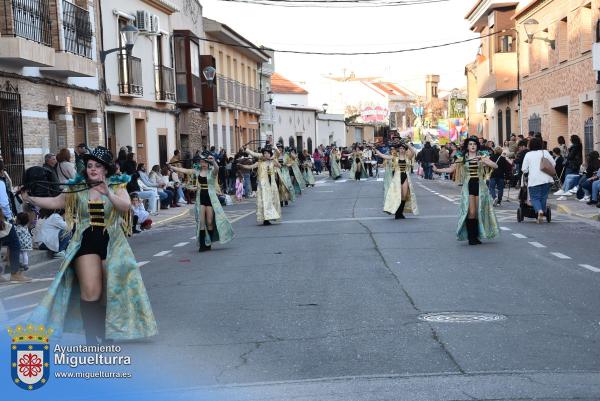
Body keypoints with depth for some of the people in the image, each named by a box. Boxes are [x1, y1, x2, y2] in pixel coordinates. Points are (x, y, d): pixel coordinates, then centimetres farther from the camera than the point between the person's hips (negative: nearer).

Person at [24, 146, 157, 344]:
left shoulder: (116, 186, 2)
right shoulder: (77, 188, 7)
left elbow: (126, 206, -16)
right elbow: (55, 202, 11)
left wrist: (108, 193, -30)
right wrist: (30, 199, 1)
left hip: (111, 242, 0)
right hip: (86, 241, 0)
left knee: (111, 292, 6)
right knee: (90, 291, -13)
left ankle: (106, 335, 24)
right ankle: (91, 339, -3)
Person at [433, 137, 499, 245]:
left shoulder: (482, 156, 6)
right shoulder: (462, 158, 7)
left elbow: (495, 166, -3)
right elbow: (451, 169, 7)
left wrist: (485, 162, -18)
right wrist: (437, 170, -3)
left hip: (480, 186, 1)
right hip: (468, 186, -1)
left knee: (479, 212, 3)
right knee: (471, 212, -10)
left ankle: (476, 236, 15)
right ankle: (471, 237, -3)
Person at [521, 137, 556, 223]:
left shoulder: (528, 155, 4)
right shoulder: (545, 152, 7)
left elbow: (524, 169, 2)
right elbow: (553, 164, 7)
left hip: (534, 180, -2)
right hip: (546, 179, 2)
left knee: (535, 197, 0)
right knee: (543, 197, 11)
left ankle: (539, 210, -27)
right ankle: (541, 216, 11)